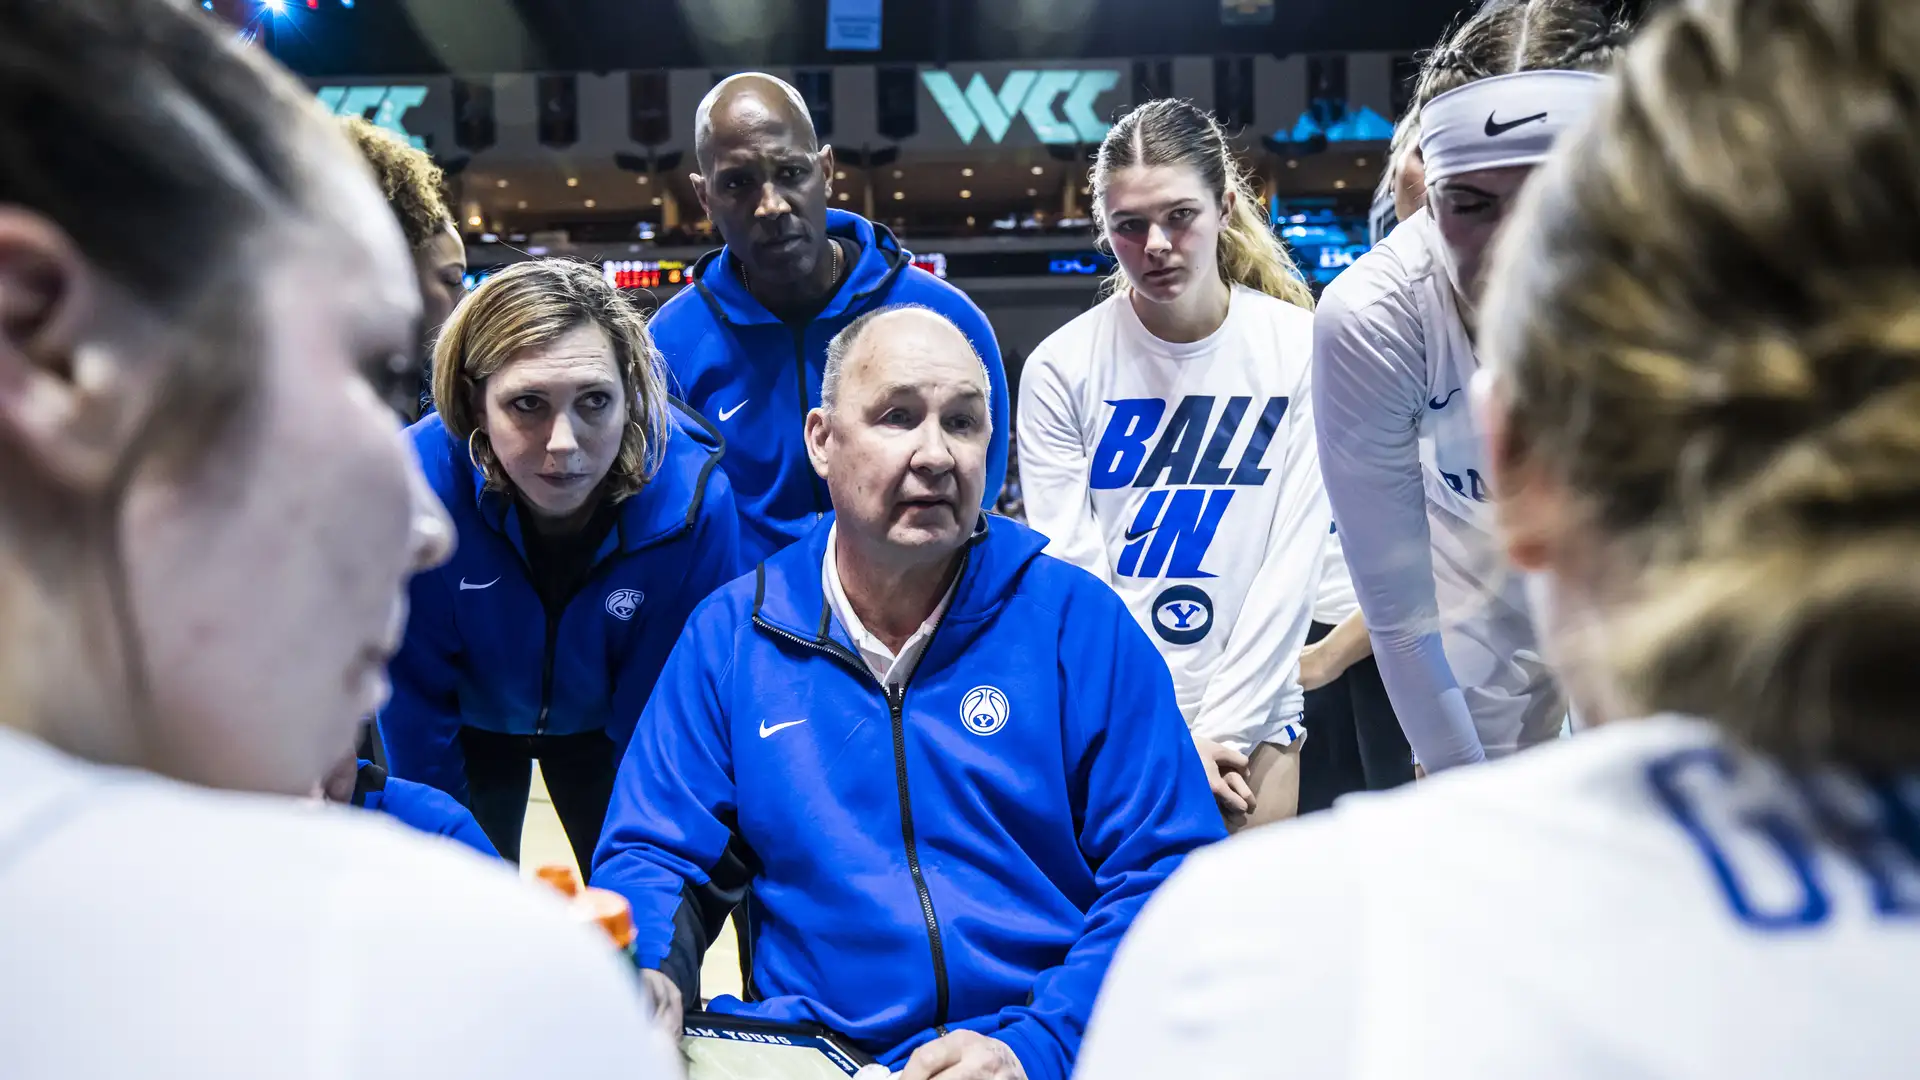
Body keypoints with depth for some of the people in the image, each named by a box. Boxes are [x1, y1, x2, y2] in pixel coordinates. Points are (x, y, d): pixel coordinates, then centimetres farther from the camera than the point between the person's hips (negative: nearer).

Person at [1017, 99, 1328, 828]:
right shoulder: (1061, 367, -6)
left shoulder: (1302, 350, -4)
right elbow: (1072, 574, -5)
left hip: (1253, 718, 1)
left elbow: (1294, 559, -4)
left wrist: (1225, 726, -8)